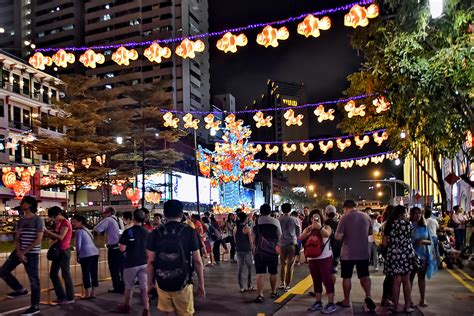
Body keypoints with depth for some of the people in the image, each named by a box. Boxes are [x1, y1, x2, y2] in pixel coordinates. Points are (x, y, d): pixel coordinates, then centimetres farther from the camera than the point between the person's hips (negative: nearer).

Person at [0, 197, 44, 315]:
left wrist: (25, 251, -14)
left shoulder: (38, 220, -8)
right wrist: (19, 252, -8)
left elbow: (38, 239, -12)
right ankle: (20, 290, 21)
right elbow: (17, 238, 9)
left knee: (34, 280, -2)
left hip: (32, 253, -7)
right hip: (19, 251, 7)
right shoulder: (20, 221, 11)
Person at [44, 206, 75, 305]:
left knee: (65, 274, -3)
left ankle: (70, 298, 5)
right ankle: (61, 296, 19)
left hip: (64, 251, -9)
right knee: (53, 274, 11)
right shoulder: (58, 223, 15)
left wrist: (48, 232, -20)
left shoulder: (65, 223, -13)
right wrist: (47, 233, 0)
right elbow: (55, 238, 17)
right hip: (58, 251, 10)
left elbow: (61, 237, -23)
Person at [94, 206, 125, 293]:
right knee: (122, 268, 15)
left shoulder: (107, 220, -8)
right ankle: (124, 287, 23)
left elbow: (97, 229, -16)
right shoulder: (119, 220, 13)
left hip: (113, 248, -7)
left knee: (114, 269, 5)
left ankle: (117, 288, 10)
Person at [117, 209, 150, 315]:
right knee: (144, 287, 4)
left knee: (128, 287, 16)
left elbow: (122, 248, -12)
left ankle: (126, 306, 33)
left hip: (131, 263, -3)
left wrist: (128, 247, 8)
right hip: (144, 263, 3)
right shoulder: (147, 232, 1)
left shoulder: (128, 232, -12)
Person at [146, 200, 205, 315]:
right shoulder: (190, 232, -5)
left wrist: (149, 283, 9)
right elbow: (197, 261, -5)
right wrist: (201, 283, 4)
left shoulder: (156, 233, -2)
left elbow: (151, 261, -2)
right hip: (183, 283, -2)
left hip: (162, 283, 2)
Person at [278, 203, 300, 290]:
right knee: (290, 265, 4)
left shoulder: (278, 220, -4)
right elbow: (299, 233, 1)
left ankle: (283, 283, 19)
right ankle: (287, 285, 6)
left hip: (282, 244, 2)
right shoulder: (294, 220, -6)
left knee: (283, 264, 17)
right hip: (292, 244, -2)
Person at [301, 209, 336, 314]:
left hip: (325, 258, -5)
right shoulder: (308, 228, 9)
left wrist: (319, 227, -42)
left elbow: (327, 234, -26)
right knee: (316, 281, 13)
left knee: (327, 280, -5)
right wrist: (309, 229, -21)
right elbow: (301, 237, -8)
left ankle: (331, 304, -1)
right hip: (312, 259, 5)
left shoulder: (326, 227, -3)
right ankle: (318, 302, 22)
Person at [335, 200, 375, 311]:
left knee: (346, 277, 9)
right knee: (364, 275, 13)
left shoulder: (345, 217, -13)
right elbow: (370, 232, 16)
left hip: (348, 253, -3)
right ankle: (368, 296, -6)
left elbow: (338, 237, -16)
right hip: (363, 252, 3)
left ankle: (346, 301, 18)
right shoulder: (366, 216, 0)